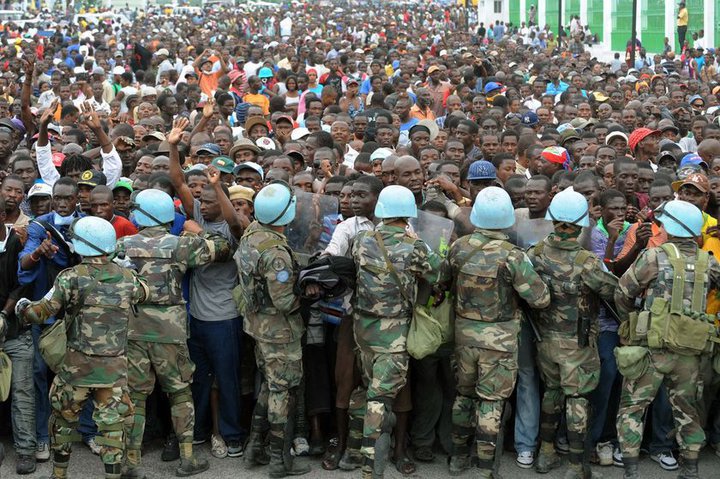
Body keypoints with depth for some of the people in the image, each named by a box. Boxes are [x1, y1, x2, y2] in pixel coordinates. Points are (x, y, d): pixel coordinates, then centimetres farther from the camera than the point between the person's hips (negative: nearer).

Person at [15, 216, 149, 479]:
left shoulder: (72, 277, -11)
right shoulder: (128, 277, 0)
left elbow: (41, 312, -12)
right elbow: (146, 293, 22)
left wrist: (22, 307, 9)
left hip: (78, 365, -2)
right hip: (115, 367, 2)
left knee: (63, 419, 18)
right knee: (111, 425, 6)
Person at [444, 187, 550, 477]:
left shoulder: (458, 248, -8)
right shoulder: (511, 256, -20)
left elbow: (449, 286, 6)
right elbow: (541, 299, -16)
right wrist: (531, 274, 3)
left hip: (464, 331, 4)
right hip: (499, 337, -4)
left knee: (464, 393, 20)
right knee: (491, 400, 4)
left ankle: (459, 455, 30)